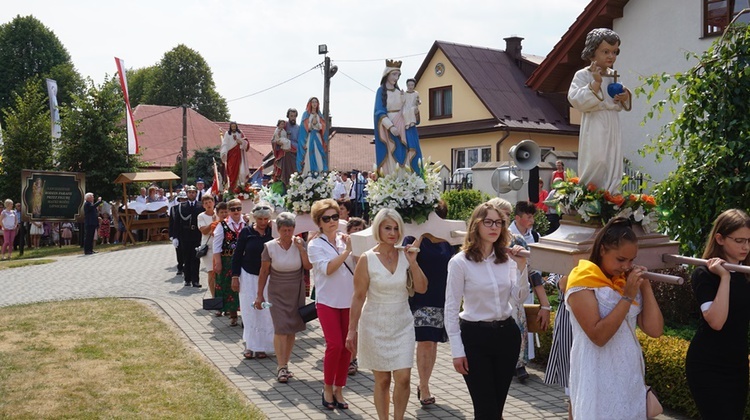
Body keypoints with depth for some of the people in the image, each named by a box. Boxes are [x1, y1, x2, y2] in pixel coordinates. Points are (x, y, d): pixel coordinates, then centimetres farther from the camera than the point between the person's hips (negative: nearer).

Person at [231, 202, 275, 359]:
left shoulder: (272, 231, -3)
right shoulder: (246, 231, -3)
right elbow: (238, 255, 1)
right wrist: (235, 276, -2)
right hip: (249, 276, 0)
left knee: (265, 313, 2)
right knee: (249, 311, 3)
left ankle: (261, 346, 13)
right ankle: (249, 345, 14)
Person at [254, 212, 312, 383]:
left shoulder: (299, 243, -3)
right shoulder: (270, 247, -8)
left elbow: (309, 266, -11)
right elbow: (264, 272, -2)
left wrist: (301, 248, -19)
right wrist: (260, 295, 0)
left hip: (296, 293, 2)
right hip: (277, 294, -2)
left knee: (291, 330, 7)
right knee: (280, 329, -10)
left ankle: (285, 364, 19)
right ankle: (281, 367, -5)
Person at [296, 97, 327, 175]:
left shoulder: (319, 115, 14)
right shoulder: (306, 114, 4)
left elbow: (321, 127, 7)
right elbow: (305, 127, -2)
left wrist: (316, 122, -10)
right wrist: (312, 122, -15)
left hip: (318, 138, 3)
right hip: (309, 138, -3)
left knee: (318, 158, -3)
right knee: (309, 157, -10)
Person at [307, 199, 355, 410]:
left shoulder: (345, 239, 8)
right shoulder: (315, 245, -2)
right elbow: (327, 268, -18)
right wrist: (346, 251, -17)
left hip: (349, 301, 4)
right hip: (328, 302, -4)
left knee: (347, 347, 6)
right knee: (335, 345, -11)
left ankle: (338, 390, 20)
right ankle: (327, 388, 10)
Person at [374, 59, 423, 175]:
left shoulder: (399, 91, 15)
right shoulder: (381, 91, -1)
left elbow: (403, 110, 16)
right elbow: (379, 112, -9)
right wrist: (390, 126, -21)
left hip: (402, 128, 5)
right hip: (388, 129, -5)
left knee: (404, 157, -1)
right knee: (391, 159, -9)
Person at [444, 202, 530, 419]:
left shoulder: (507, 258, 2)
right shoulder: (460, 262, -11)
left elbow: (518, 299, 0)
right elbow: (451, 308, -8)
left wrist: (521, 268, -12)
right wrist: (457, 350, -10)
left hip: (507, 333, 5)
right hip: (475, 336, -4)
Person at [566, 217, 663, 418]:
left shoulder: (628, 281, 7)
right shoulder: (582, 282, -11)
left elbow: (655, 329, -1)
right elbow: (598, 336, -21)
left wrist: (646, 286, -4)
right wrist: (627, 297, -19)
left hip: (631, 377, 6)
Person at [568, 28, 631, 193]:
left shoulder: (613, 76, 14)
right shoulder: (583, 75, -7)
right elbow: (577, 101, -19)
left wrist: (625, 97, 2)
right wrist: (595, 83, -25)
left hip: (612, 128, 7)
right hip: (594, 129, -7)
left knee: (613, 166, 6)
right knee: (596, 163, -13)